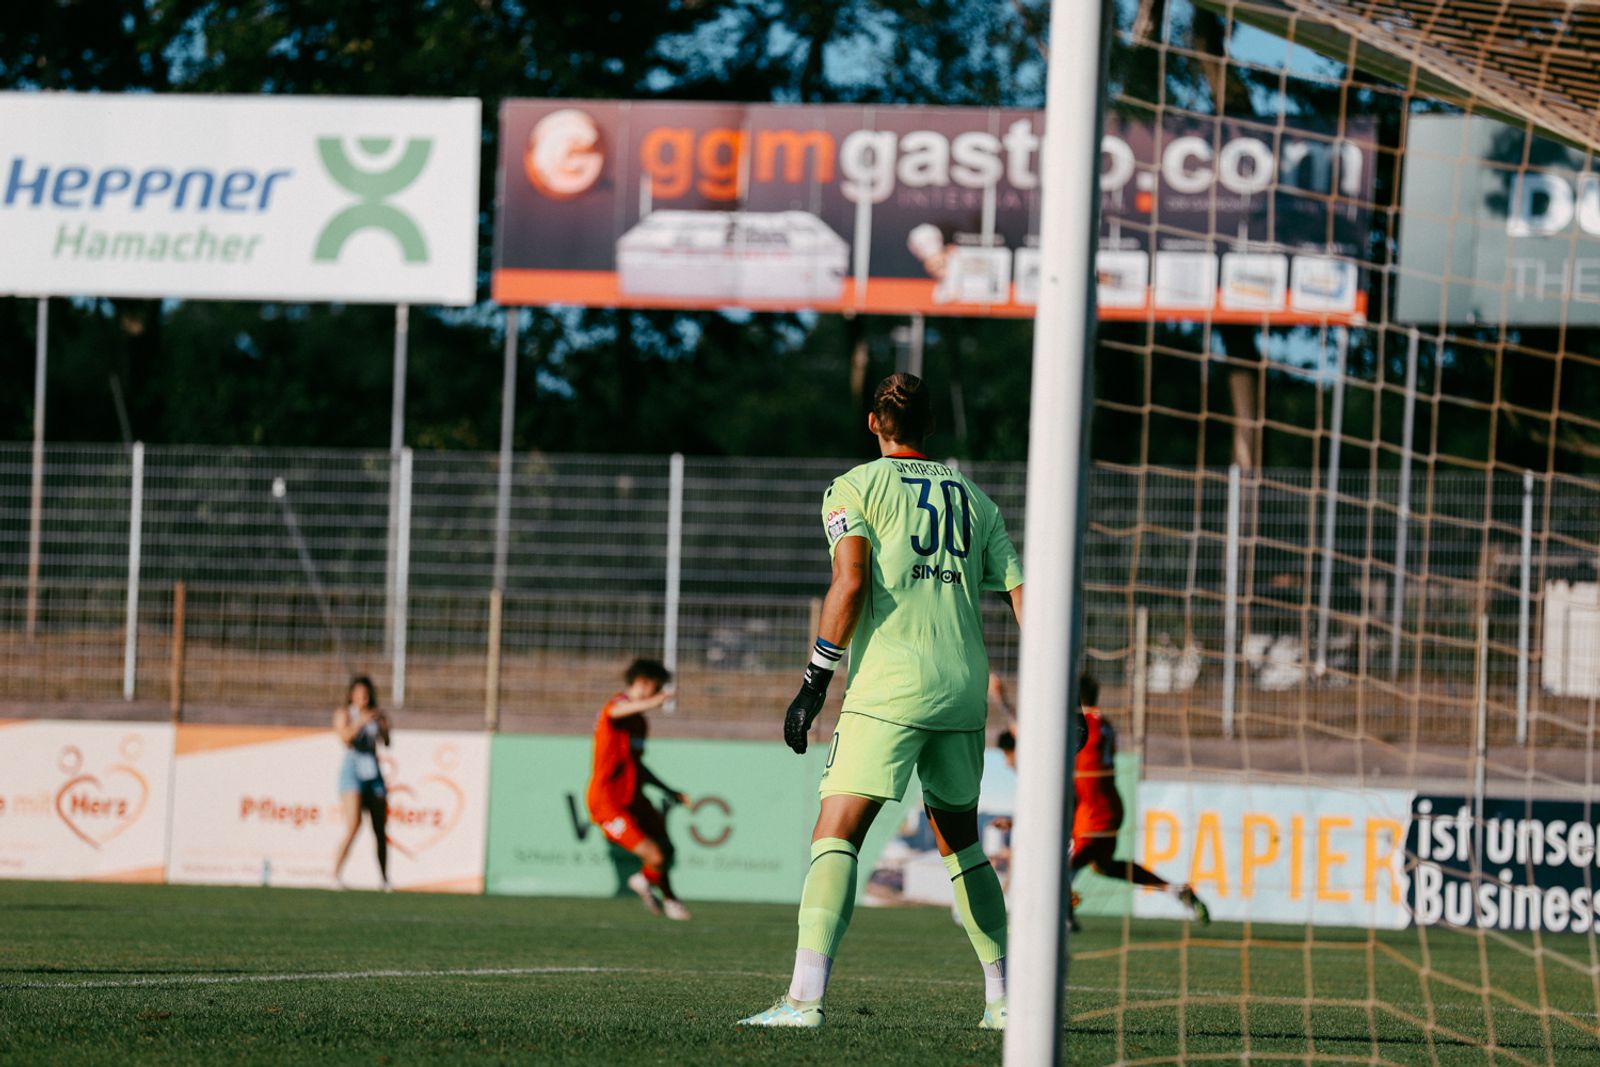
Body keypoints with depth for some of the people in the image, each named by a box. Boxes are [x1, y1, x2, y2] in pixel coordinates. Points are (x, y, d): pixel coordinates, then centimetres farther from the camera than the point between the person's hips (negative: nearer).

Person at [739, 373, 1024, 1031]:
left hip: (890, 683, -5)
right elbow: (1023, 595, 14)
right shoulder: (973, 498, 19)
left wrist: (815, 682, -9)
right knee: (960, 842, 20)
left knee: (835, 835, -10)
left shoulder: (854, 489, 4)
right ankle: (1003, 998, 19)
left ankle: (805, 996, -24)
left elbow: (851, 583, -10)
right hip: (965, 691, 5)